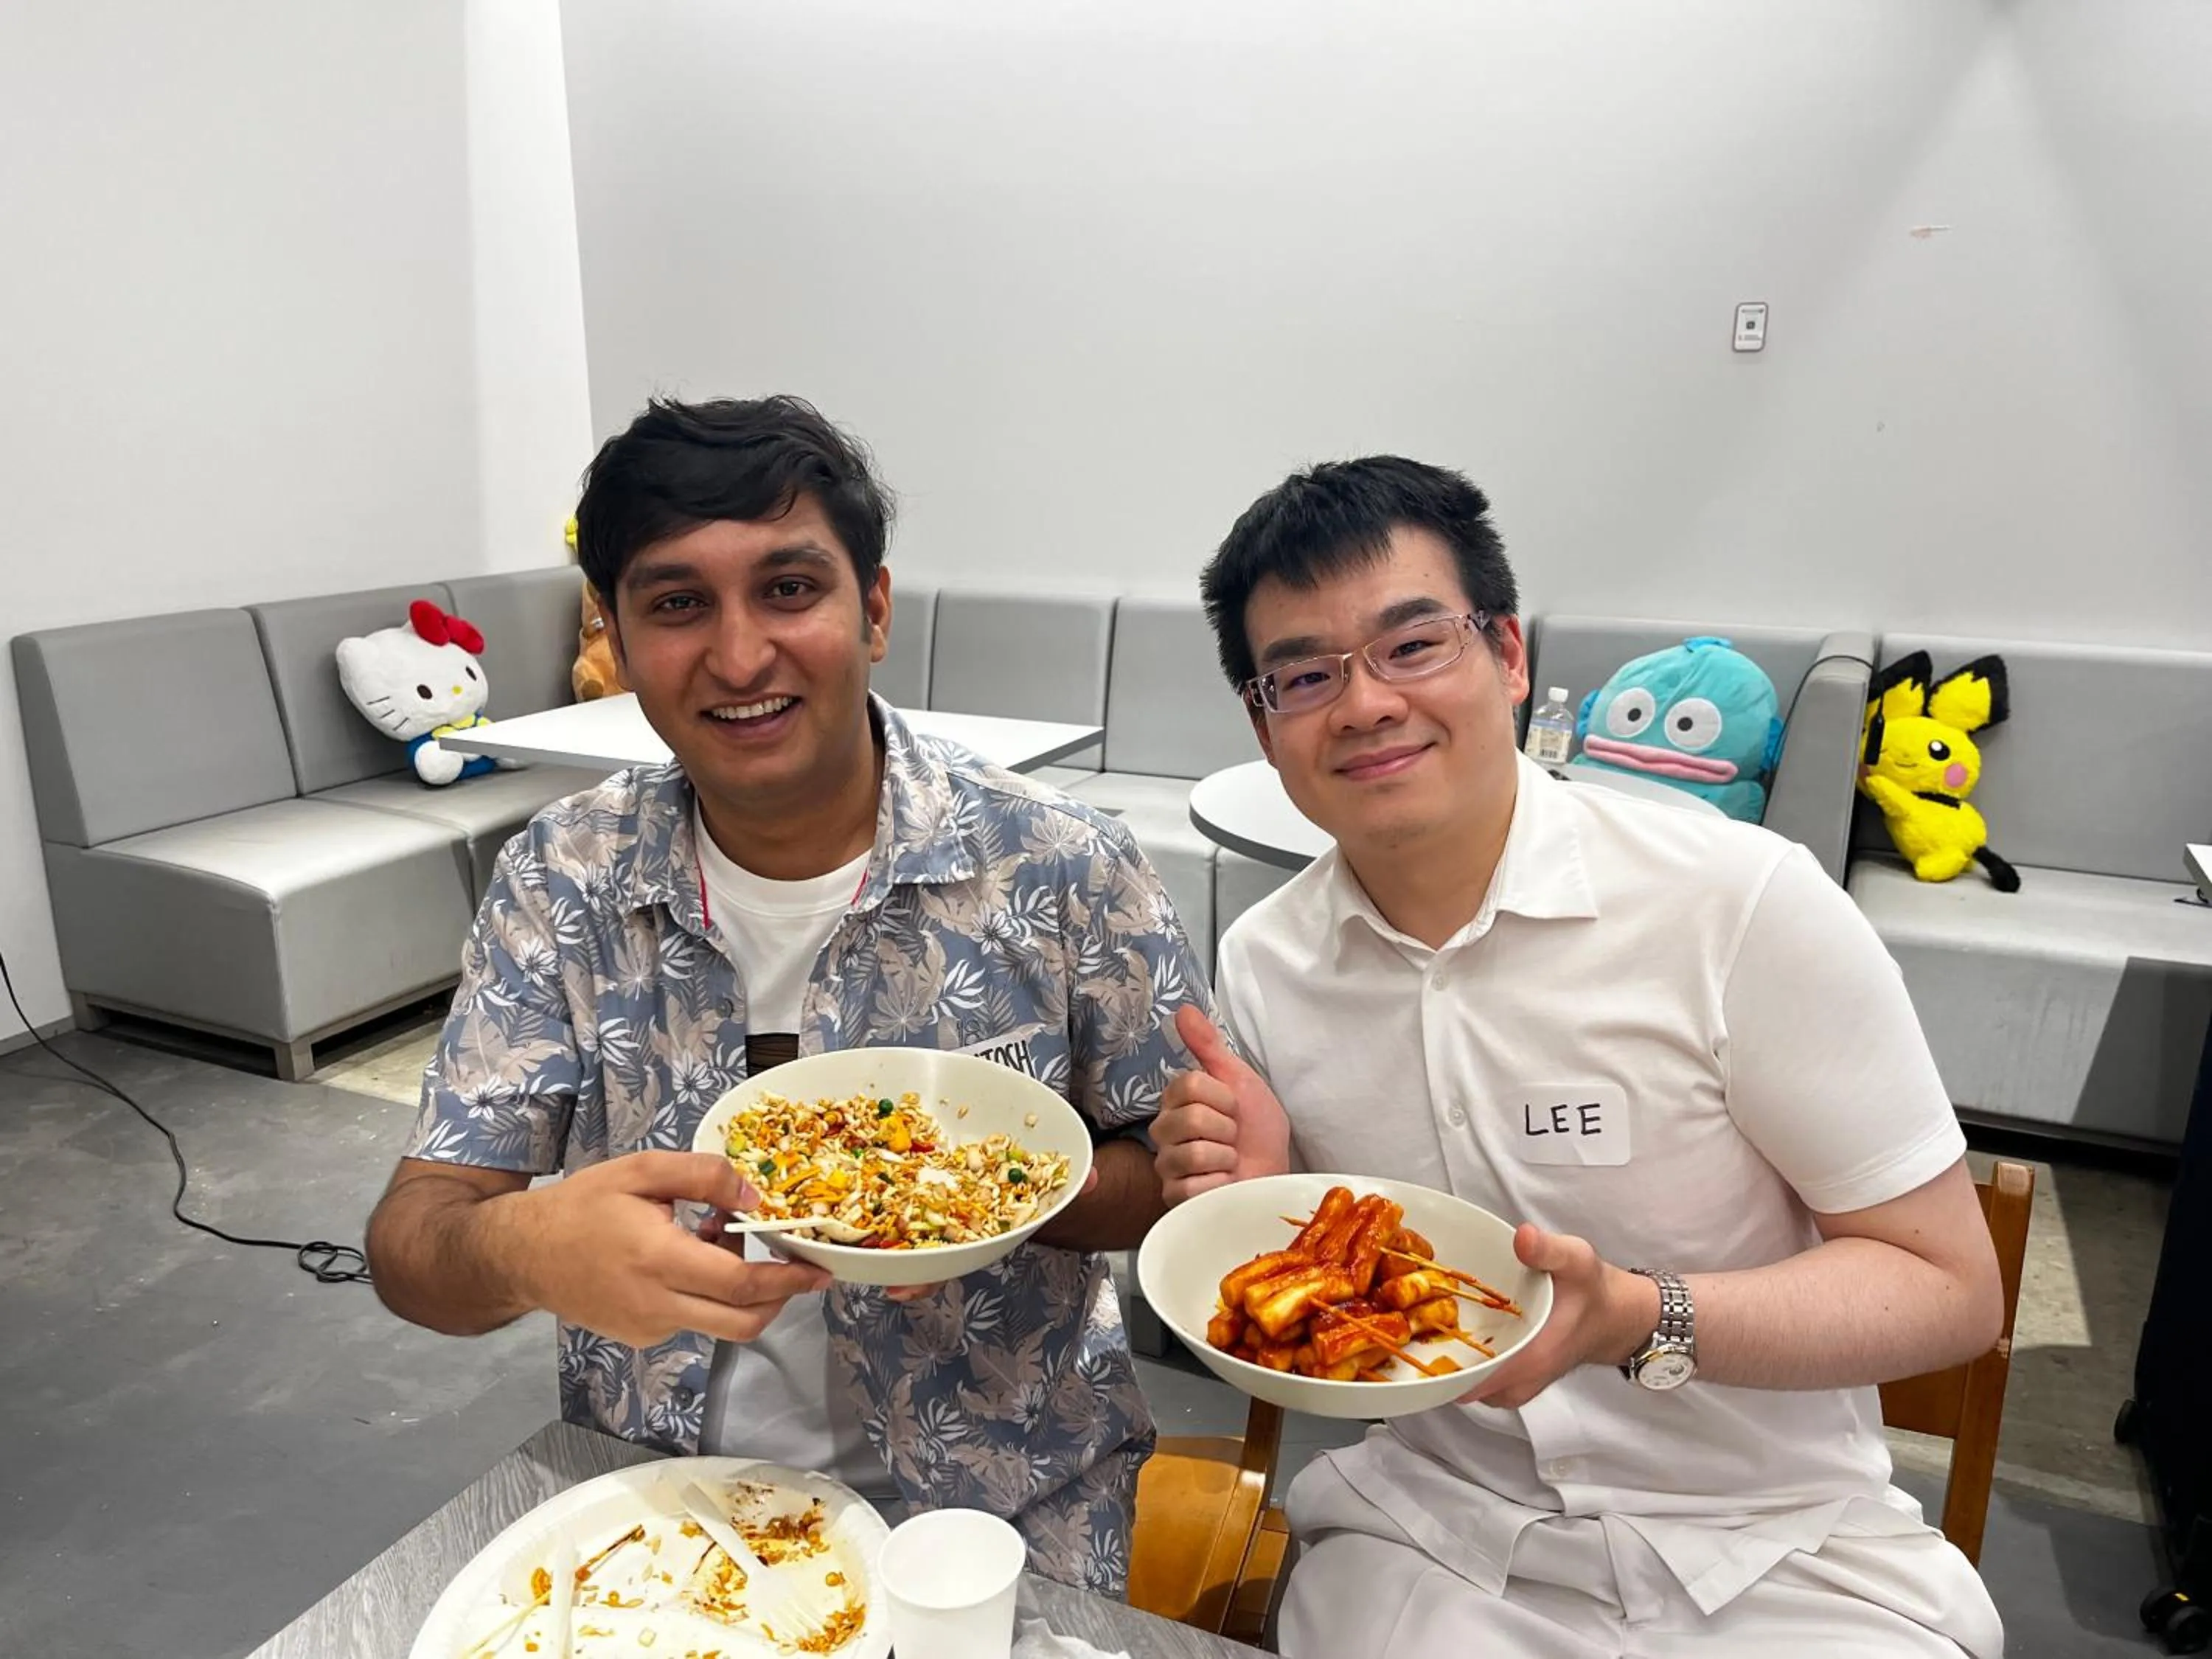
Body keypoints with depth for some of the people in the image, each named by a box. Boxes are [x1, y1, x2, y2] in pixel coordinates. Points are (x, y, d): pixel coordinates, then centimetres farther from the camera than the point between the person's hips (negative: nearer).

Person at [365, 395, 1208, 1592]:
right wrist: (524, 1248, -28)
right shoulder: (560, 883, -4)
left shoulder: (1063, 873, -11)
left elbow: (1186, 1169, -2)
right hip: (651, 1504, 2)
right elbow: (411, 1243, -6)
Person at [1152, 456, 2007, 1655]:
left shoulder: (1744, 905, -17)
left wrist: (1636, 1321, -25)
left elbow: (1949, 1287, -10)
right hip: (1435, 1534, 2)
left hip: (1778, 1552, -1)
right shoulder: (1259, 970, -4)